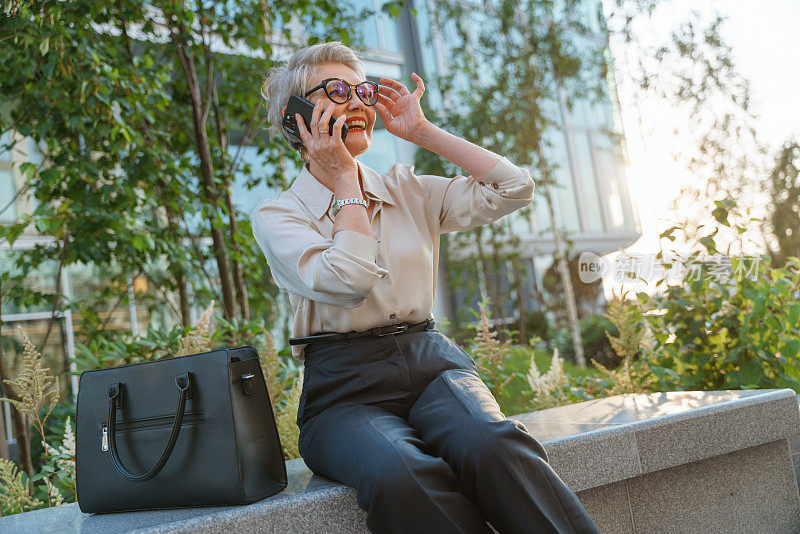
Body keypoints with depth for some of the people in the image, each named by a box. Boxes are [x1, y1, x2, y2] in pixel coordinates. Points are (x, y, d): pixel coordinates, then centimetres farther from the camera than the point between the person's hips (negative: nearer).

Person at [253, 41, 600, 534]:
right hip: (346, 388, -2)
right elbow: (347, 281, -17)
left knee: (492, 443, -33)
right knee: (402, 476, -37)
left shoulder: (410, 192, 15)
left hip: (431, 361, 3)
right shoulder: (277, 215, 3)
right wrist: (343, 179, -3)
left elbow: (515, 187, 5)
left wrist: (422, 131, 9)